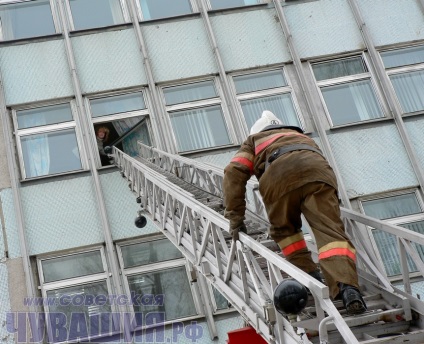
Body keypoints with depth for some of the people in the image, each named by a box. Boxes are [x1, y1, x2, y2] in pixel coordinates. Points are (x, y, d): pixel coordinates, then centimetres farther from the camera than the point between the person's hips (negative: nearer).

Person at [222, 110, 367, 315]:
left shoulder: (254, 140, 37)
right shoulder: (301, 136, 48)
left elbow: (234, 173, 18)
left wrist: (235, 218, 16)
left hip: (279, 173, -2)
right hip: (317, 170, 2)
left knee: (283, 229, 22)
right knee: (331, 232, -9)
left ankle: (310, 277, 15)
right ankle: (346, 285, -29)